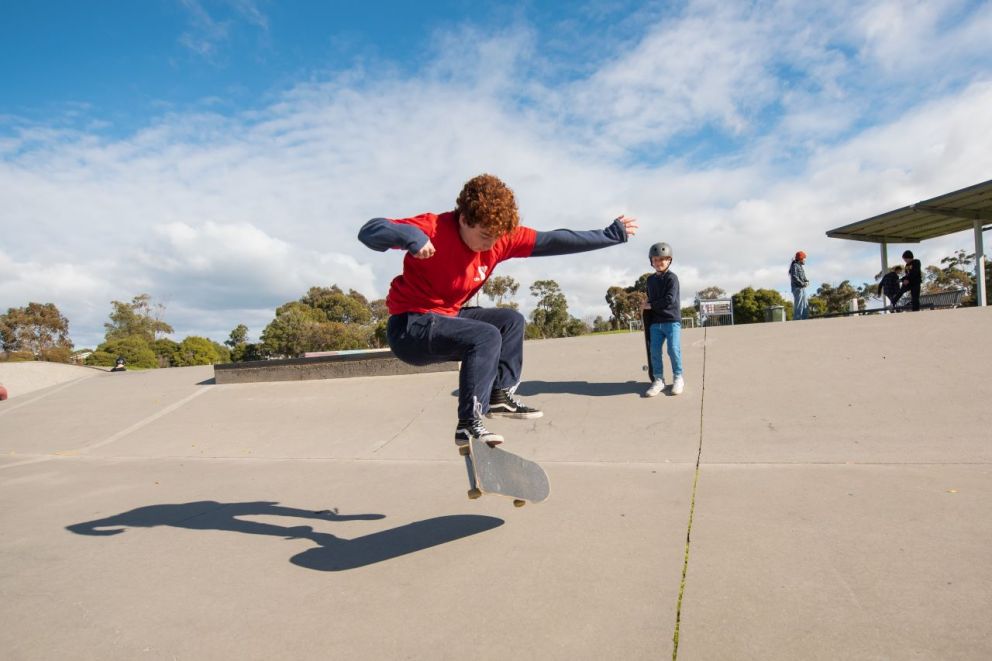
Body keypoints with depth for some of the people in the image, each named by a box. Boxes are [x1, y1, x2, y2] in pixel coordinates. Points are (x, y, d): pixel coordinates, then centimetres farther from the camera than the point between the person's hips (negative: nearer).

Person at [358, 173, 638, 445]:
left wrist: (611, 235, 1)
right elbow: (369, 231, -26)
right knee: (486, 336, -26)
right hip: (410, 326, -8)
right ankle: (469, 424, -23)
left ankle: (501, 394, 9)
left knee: (511, 320, 6)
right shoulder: (434, 228, -22)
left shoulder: (501, 237, -5)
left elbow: (554, 241, -1)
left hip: (446, 318, 8)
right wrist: (410, 236, -45)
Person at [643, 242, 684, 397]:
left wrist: (650, 305, -8)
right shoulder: (650, 280, 13)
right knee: (655, 351, 0)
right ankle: (658, 380, 9)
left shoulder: (672, 278, -7)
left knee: (673, 350, -9)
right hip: (655, 322, 5)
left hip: (672, 320, -5)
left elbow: (669, 299, -16)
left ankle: (678, 378, 9)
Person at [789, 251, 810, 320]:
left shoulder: (801, 266, 20)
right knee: (798, 306, -12)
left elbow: (803, 278, 22)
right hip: (797, 288, -10)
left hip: (802, 289, 10)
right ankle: (796, 321, -12)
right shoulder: (795, 266, -9)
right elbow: (794, 277, -19)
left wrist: (807, 282, 1)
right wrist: (803, 284, -16)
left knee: (805, 306, 10)